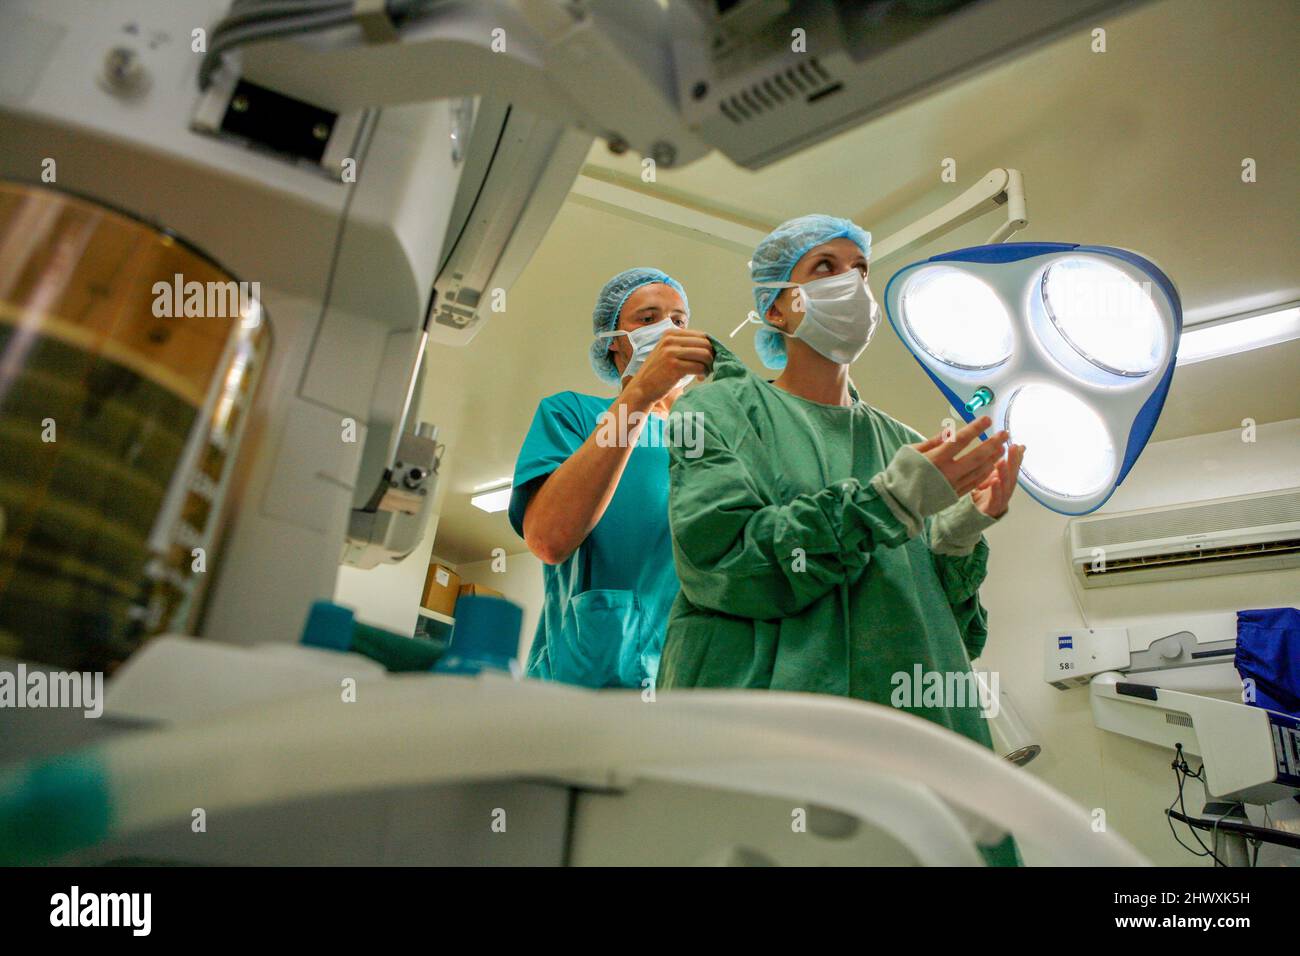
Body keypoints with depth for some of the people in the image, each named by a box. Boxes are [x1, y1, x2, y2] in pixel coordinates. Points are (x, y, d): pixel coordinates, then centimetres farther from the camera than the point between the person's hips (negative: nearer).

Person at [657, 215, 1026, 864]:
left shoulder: (902, 444, 15)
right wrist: (893, 500, -15)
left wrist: (962, 530, -6)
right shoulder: (721, 409, 2)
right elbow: (718, 560, -15)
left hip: (914, 731, 5)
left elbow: (934, 618, 13)